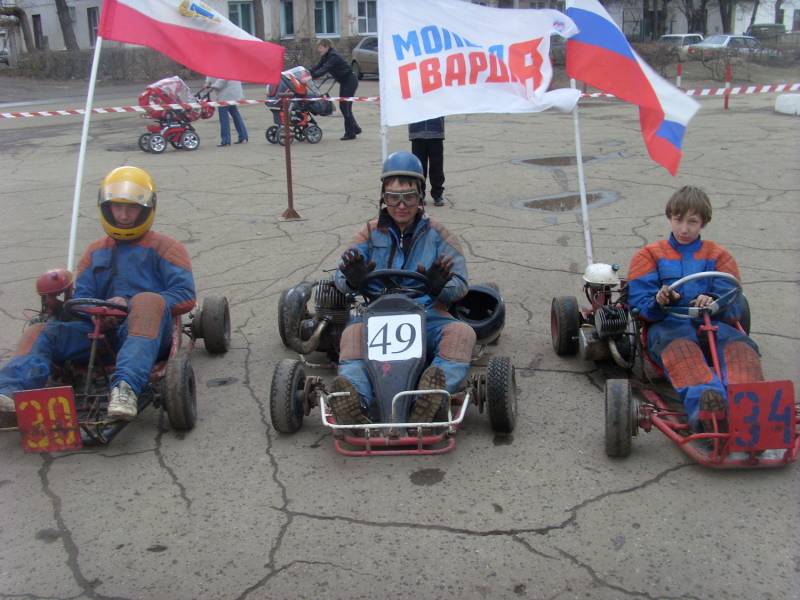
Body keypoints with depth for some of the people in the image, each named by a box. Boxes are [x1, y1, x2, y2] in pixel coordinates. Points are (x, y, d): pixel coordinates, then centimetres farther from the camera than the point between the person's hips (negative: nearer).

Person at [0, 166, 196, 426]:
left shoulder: (164, 248, 11)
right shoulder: (95, 253, 26)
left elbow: (185, 296, -2)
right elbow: (82, 297, 17)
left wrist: (129, 306, -12)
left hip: (148, 331, -4)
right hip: (104, 330, 5)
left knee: (148, 302, -37)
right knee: (41, 332, -15)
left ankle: (125, 387, -57)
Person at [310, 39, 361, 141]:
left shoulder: (333, 56, -24)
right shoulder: (325, 57, 5)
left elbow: (324, 69, -36)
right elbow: (317, 67, 2)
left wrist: (310, 77, -44)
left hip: (350, 81, -9)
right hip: (344, 82, 9)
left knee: (345, 106, -9)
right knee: (343, 106, 11)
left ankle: (350, 133, -3)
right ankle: (355, 128, 21)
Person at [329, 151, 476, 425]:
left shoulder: (438, 235, 12)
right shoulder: (371, 232, 14)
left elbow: (460, 285, 3)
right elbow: (340, 278, 4)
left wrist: (439, 287, -22)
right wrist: (352, 280, -22)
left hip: (427, 313, 0)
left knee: (462, 333, -31)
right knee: (352, 333, -32)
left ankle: (431, 396, -54)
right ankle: (355, 398, -56)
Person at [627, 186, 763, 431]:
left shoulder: (718, 256, 24)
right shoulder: (650, 255, 21)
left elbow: (734, 307, 10)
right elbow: (638, 303, 7)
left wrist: (714, 302, -15)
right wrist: (659, 303, -18)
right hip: (667, 323, -2)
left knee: (739, 344, -33)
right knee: (680, 345, -39)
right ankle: (702, 401, -67)